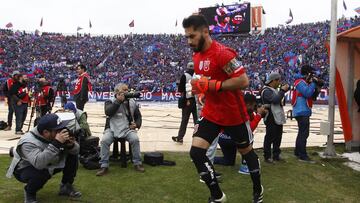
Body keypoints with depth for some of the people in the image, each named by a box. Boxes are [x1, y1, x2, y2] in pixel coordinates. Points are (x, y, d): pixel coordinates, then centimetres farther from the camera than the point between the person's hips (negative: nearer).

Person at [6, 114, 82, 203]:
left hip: (48, 165, 6)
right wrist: (56, 143, -53)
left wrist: (71, 145, -35)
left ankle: (66, 186, 11)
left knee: (72, 156, -9)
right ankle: (29, 192, -4)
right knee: (41, 174, -39)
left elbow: (75, 151, -11)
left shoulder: (55, 134, -17)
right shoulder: (28, 142, -34)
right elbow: (39, 163, -51)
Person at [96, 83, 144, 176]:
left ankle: (137, 163, -9)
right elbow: (108, 112, -19)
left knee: (135, 139, -27)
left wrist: (137, 124, -4)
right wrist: (118, 101, -19)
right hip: (112, 128, -1)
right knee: (104, 140, -28)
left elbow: (138, 116, 18)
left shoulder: (132, 102, 11)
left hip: (127, 129, 1)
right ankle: (104, 166, -14)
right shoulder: (110, 102, 3)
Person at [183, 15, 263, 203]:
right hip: (211, 113, 7)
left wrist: (211, 85, -28)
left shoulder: (222, 53, -22)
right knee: (196, 152, -8)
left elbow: (243, 81, -27)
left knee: (247, 152, 15)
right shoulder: (196, 56, 5)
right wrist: (199, 88, 0)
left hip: (234, 114, -6)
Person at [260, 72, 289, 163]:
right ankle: (267, 156, 5)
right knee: (270, 137, -3)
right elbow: (275, 100, -26)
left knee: (278, 137, 14)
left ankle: (276, 155, 24)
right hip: (271, 118, -10)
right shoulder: (266, 91, -14)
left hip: (278, 118, 10)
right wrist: (282, 90, -18)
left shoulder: (274, 90, 18)